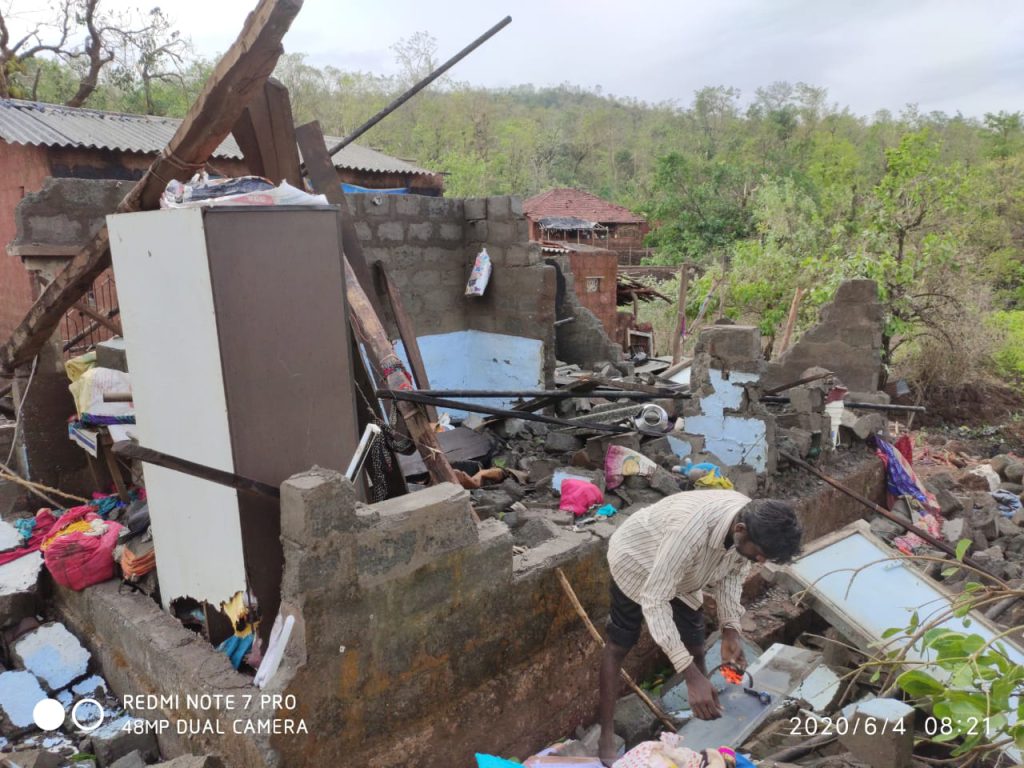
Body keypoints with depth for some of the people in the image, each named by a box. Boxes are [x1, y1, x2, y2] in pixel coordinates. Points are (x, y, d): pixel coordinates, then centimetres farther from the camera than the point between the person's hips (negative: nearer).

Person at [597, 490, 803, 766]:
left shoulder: (752, 524, -25)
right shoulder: (691, 530, -47)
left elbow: (733, 571, -4)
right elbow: (654, 600, -43)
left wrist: (730, 630, -15)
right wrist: (691, 676, -44)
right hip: (635, 560, -6)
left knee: (695, 649, 9)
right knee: (619, 646, 5)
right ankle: (606, 736, 18)